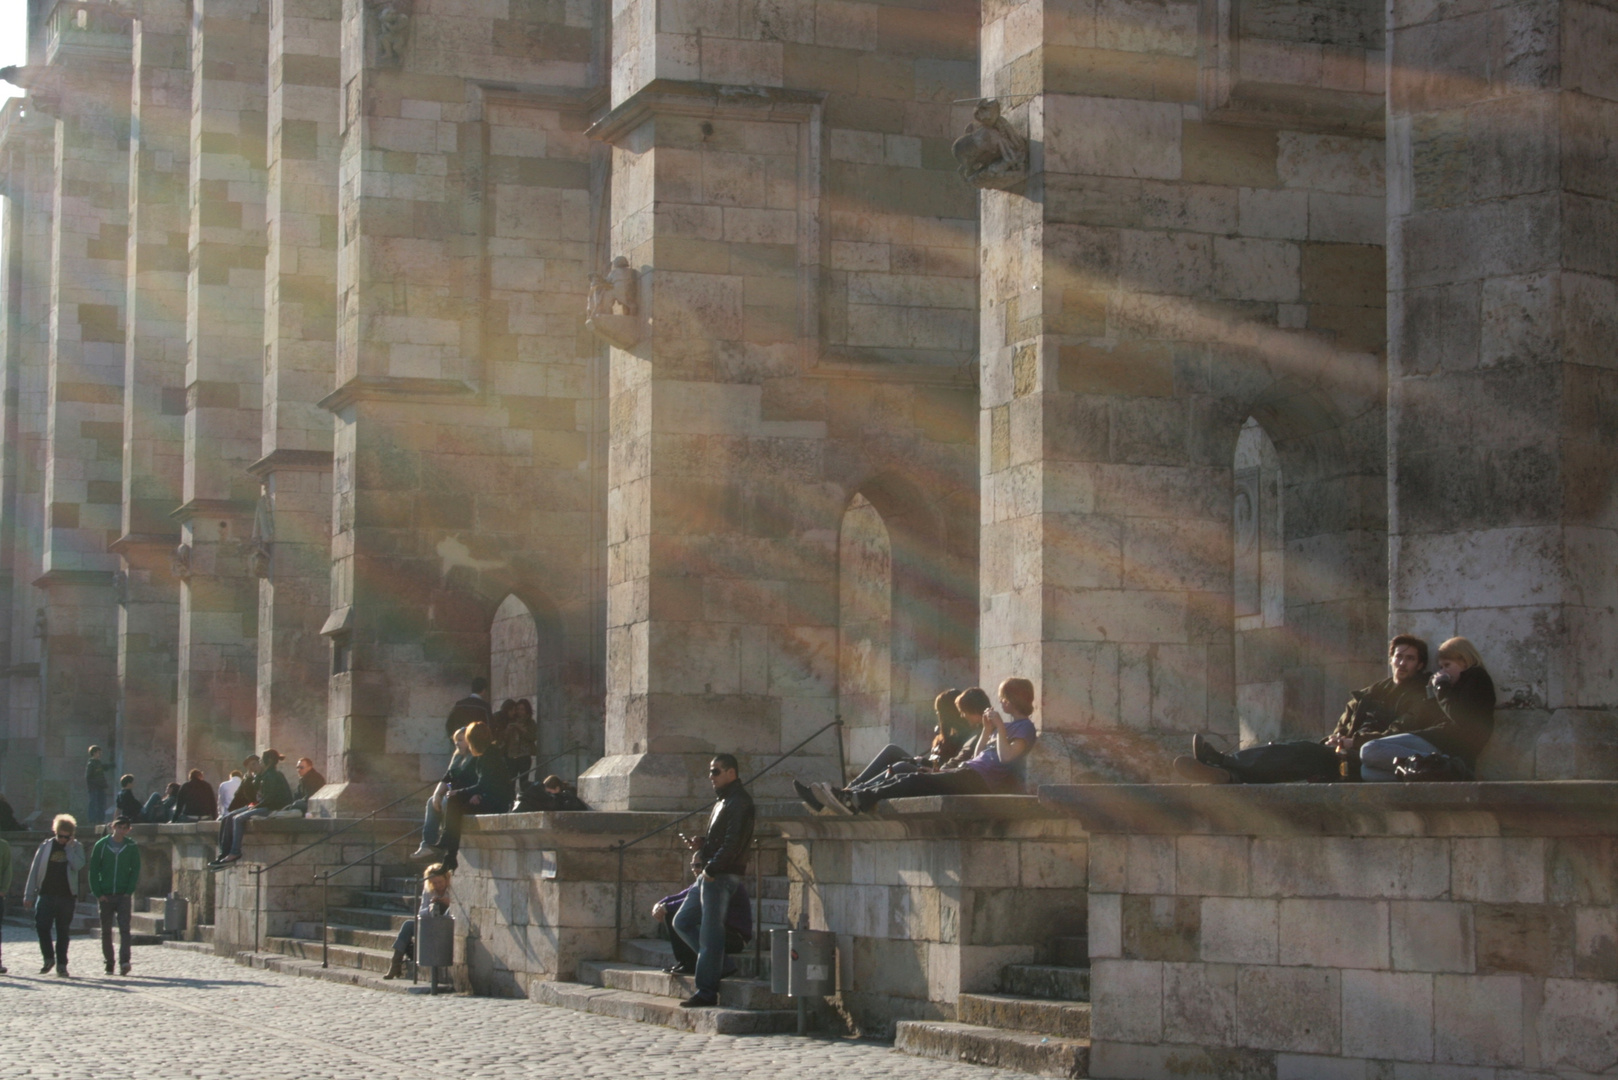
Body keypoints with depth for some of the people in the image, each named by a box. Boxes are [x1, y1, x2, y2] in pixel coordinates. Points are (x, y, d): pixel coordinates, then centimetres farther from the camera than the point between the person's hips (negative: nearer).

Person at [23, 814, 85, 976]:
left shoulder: (76, 847, 5)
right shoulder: (46, 847, 5)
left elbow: (78, 865, -15)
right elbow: (34, 871, 5)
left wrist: (69, 847, -11)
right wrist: (29, 895, 1)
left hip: (67, 896, 0)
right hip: (46, 894, 0)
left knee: (63, 931, 4)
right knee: (42, 926, -9)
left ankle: (61, 964, 10)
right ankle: (49, 959, 8)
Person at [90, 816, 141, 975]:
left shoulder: (131, 847, 3)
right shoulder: (101, 845, 2)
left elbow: (135, 870, 4)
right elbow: (93, 871, 2)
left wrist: (129, 891, -7)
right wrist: (97, 893, -6)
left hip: (124, 896, -1)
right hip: (105, 895, 1)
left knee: (124, 929, -12)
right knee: (106, 931, 6)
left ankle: (124, 962, -19)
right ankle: (108, 961, 15)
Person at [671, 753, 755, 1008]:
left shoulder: (739, 801, -11)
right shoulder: (723, 800, 21)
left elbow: (733, 842, -20)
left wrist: (711, 868, -20)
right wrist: (701, 843, 9)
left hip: (721, 876, -11)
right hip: (710, 875, 11)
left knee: (710, 932, -8)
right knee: (682, 922, 13)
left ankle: (707, 992, -5)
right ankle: (717, 965, 16)